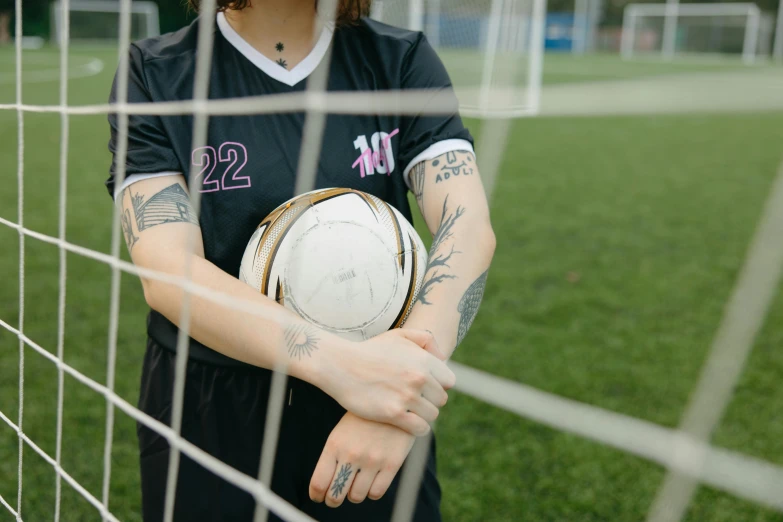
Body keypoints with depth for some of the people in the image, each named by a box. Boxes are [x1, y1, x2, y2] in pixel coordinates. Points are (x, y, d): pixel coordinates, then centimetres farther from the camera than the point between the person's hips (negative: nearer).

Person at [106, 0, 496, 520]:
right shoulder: (157, 74, -8)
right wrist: (339, 363, -36)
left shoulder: (401, 60, -5)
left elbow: (470, 228, -18)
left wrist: (405, 385, -34)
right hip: (213, 416, 0)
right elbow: (168, 271, -20)